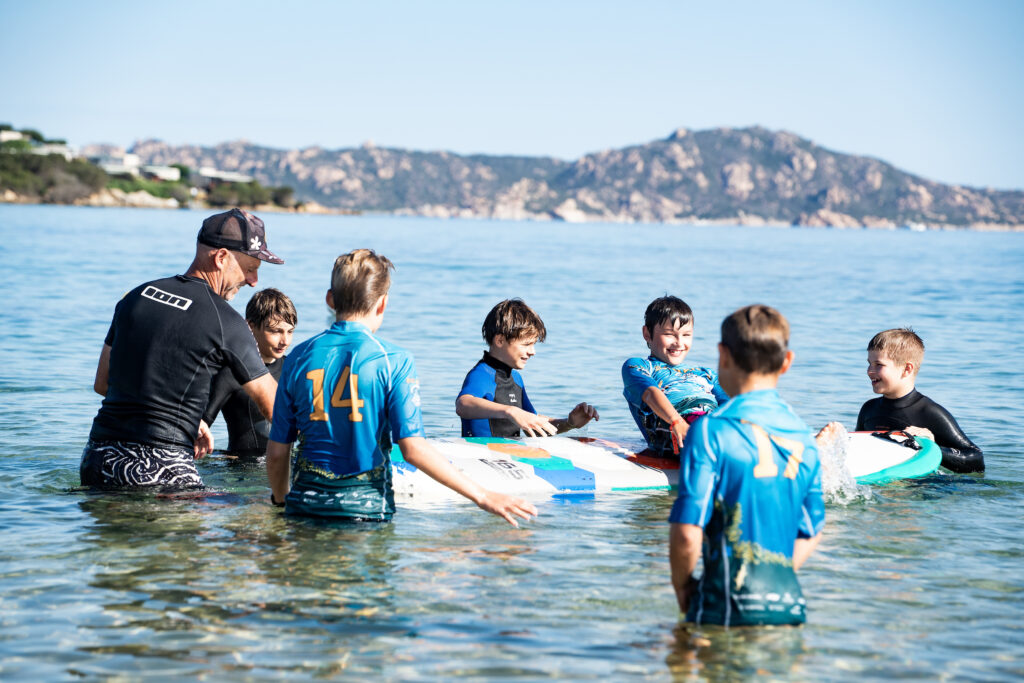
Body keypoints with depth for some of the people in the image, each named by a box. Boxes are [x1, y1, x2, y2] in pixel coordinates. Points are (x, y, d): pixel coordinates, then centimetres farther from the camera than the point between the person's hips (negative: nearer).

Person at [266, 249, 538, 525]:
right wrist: (483, 497, -9)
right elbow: (413, 448, -14)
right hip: (364, 507, -3)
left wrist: (280, 501, 25)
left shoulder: (299, 357, 3)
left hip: (305, 503, 3)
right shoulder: (393, 361, -6)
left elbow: (277, 452, 7)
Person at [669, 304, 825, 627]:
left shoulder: (711, 430, -8)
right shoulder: (803, 435, 11)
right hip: (790, 605, 6)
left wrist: (681, 585, 3)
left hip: (730, 609, -6)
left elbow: (687, 534, -13)